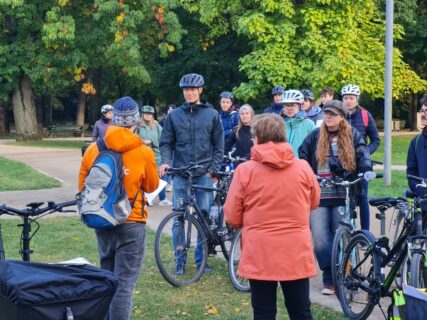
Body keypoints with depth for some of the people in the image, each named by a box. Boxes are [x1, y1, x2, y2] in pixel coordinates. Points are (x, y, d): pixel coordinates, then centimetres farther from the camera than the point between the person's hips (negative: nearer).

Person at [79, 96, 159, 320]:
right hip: (131, 224, -4)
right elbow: (152, 186, 4)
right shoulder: (143, 152, -11)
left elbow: (82, 186, 6)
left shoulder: (93, 149, -3)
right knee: (124, 283, -2)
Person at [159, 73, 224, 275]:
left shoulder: (212, 114, 5)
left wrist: (213, 169, -3)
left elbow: (218, 145, 6)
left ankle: (201, 259, 14)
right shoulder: (174, 115, 6)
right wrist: (166, 161, -9)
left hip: (204, 174, 0)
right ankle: (180, 260, 9)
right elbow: (166, 143, 9)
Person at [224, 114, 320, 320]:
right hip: (297, 254, 2)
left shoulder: (245, 170, -9)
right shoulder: (303, 168, -2)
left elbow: (232, 218, -4)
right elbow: (313, 203, 15)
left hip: (260, 255, -2)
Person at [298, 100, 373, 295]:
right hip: (318, 196, 1)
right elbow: (302, 158, 13)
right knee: (320, 239, -8)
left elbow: (362, 153, -4)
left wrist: (367, 169, -24)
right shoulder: (315, 136, 11)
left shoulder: (352, 135, 7)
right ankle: (330, 278, 0)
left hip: (342, 196, -1)